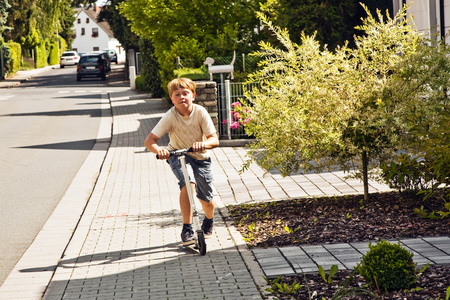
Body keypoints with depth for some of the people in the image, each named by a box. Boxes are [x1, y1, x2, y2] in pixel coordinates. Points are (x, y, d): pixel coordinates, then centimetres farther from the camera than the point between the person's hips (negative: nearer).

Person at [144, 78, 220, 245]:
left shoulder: (200, 112, -19)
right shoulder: (170, 117, -21)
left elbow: (214, 139, -22)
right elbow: (149, 140, -24)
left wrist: (203, 144, -44)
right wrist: (158, 150, -46)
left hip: (200, 158, 2)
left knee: (206, 200, 4)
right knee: (188, 184, -32)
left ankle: (209, 220, 41)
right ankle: (187, 229, -24)